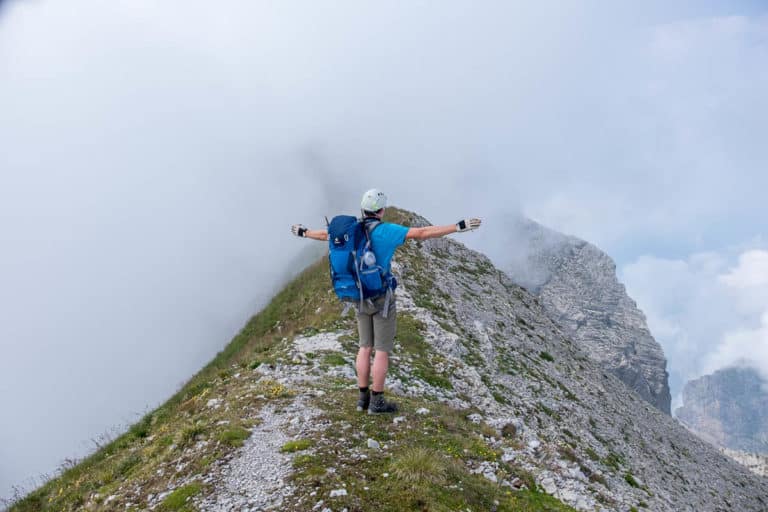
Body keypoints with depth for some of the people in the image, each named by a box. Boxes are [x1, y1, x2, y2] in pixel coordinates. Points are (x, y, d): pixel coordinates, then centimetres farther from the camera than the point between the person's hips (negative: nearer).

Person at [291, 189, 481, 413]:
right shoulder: (387, 231, -17)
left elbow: (325, 234, 20)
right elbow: (423, 233, -22)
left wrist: (304, 233, 41)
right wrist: (458, 227, -21)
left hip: (362, 297, 6)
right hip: (382, 298, -6)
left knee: (366, 347, 14)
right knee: (383, 349, 3)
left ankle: (363, 397, 17)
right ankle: (377, 401, 8)